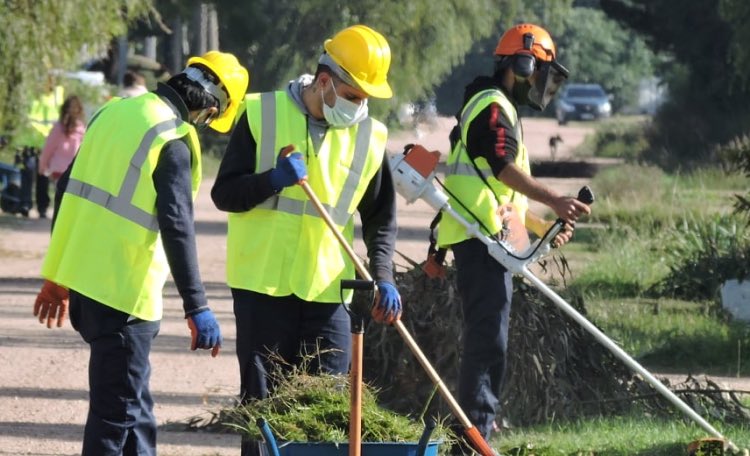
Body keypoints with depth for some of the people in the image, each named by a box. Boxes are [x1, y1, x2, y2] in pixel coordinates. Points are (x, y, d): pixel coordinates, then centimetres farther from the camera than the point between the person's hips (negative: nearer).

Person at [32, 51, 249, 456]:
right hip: (121, 288, -8)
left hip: (80, 276, 8)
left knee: (133, 396, 20)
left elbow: (68, 189, 17)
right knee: (117, 406, -3)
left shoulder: (113, 112, 12)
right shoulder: (174, 141, -14)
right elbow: (176, 227, -20)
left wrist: (56, 275, 23)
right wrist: (196, 308, -18)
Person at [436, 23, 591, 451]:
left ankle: (476, 427, 25)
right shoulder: (492, 106, -8)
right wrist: (555, 200, -32)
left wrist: (544, 226, 20)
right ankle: (475, 433, -18)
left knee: (485, 336, 17)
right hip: (482, 238, -11)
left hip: (487, 239, 11)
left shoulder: (503, 111, 26)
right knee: (488, 336, -14)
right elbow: (504, 168, -24)